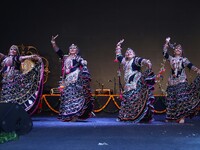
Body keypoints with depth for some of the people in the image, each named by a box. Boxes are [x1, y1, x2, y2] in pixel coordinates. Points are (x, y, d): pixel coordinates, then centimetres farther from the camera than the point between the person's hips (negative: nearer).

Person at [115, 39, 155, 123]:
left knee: (136, 100, -14)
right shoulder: (124, 61, 23)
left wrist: (148, 63, -39)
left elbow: (143, 61, -18)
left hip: (136, 84, -8)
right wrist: (118, 46, 37)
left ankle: (138, 117, -15)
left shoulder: (136, 59, 1)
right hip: (128, 85, 8)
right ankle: (125, 117, 8)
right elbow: (118, 55, 38)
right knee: (126, 100, 4)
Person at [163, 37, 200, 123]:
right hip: (172, 82, 2)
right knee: (171, 100, 1)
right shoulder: (171, 59, 14)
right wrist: (167, 43, -3)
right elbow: (164, 52, 3)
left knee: (182, 98, -13)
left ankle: (182, 117, -12)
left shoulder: (184, 59, 8)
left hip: (182, 82, -2)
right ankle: (172, 117, 8)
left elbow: (190, 66, -5)